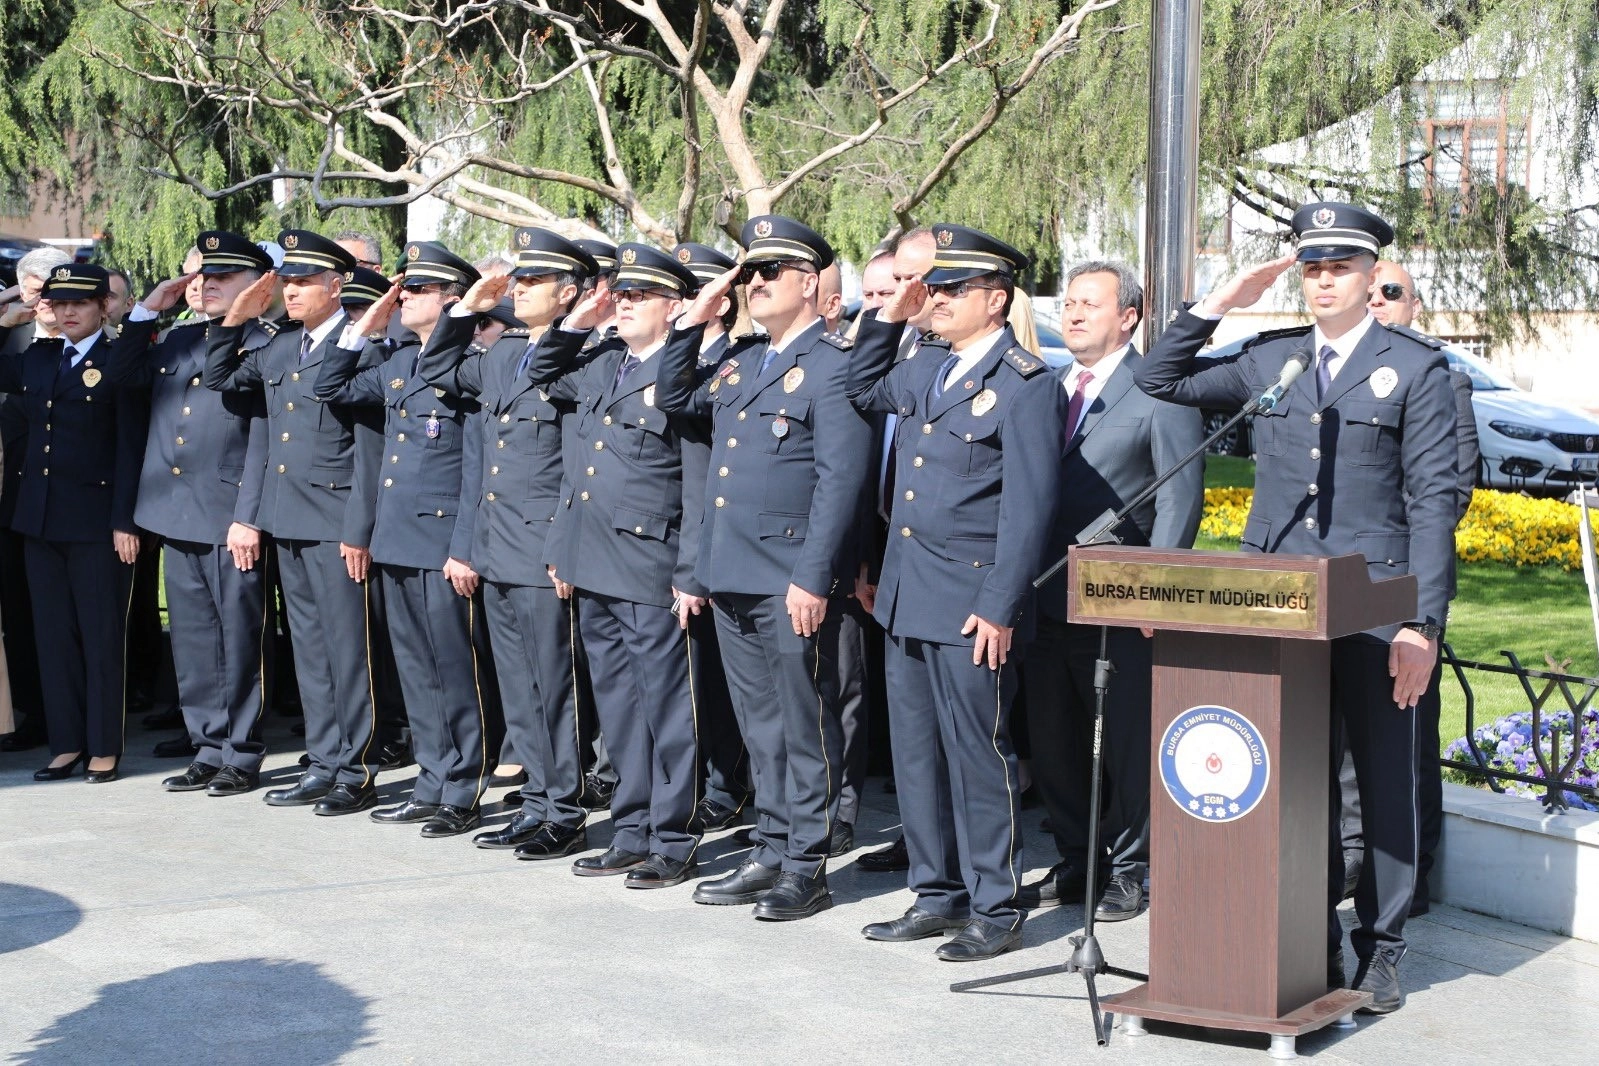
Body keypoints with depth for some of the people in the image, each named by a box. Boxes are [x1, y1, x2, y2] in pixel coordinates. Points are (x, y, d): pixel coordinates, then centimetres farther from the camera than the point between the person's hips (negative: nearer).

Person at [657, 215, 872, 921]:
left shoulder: (834, 366, -9)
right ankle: (770, 854, 23)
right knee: (760, 725, 14)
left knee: (804, 725, 1)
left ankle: (806, 867, 8)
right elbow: (673, 401, 28)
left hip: (792, 579, -8)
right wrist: (691, 325, 14)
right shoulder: (740, 362, 15)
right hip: (732, 574, 8)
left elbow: (840, 480, -16)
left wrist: (814, 577, -22)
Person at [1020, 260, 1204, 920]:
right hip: (1044, 600, 6)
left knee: (1126, 745, 3)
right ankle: (1075, 861, 24)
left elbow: (1181, 498, -8)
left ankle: (1126, 870, 15)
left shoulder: (1160, 391, -5)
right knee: (1053, 741, 12)